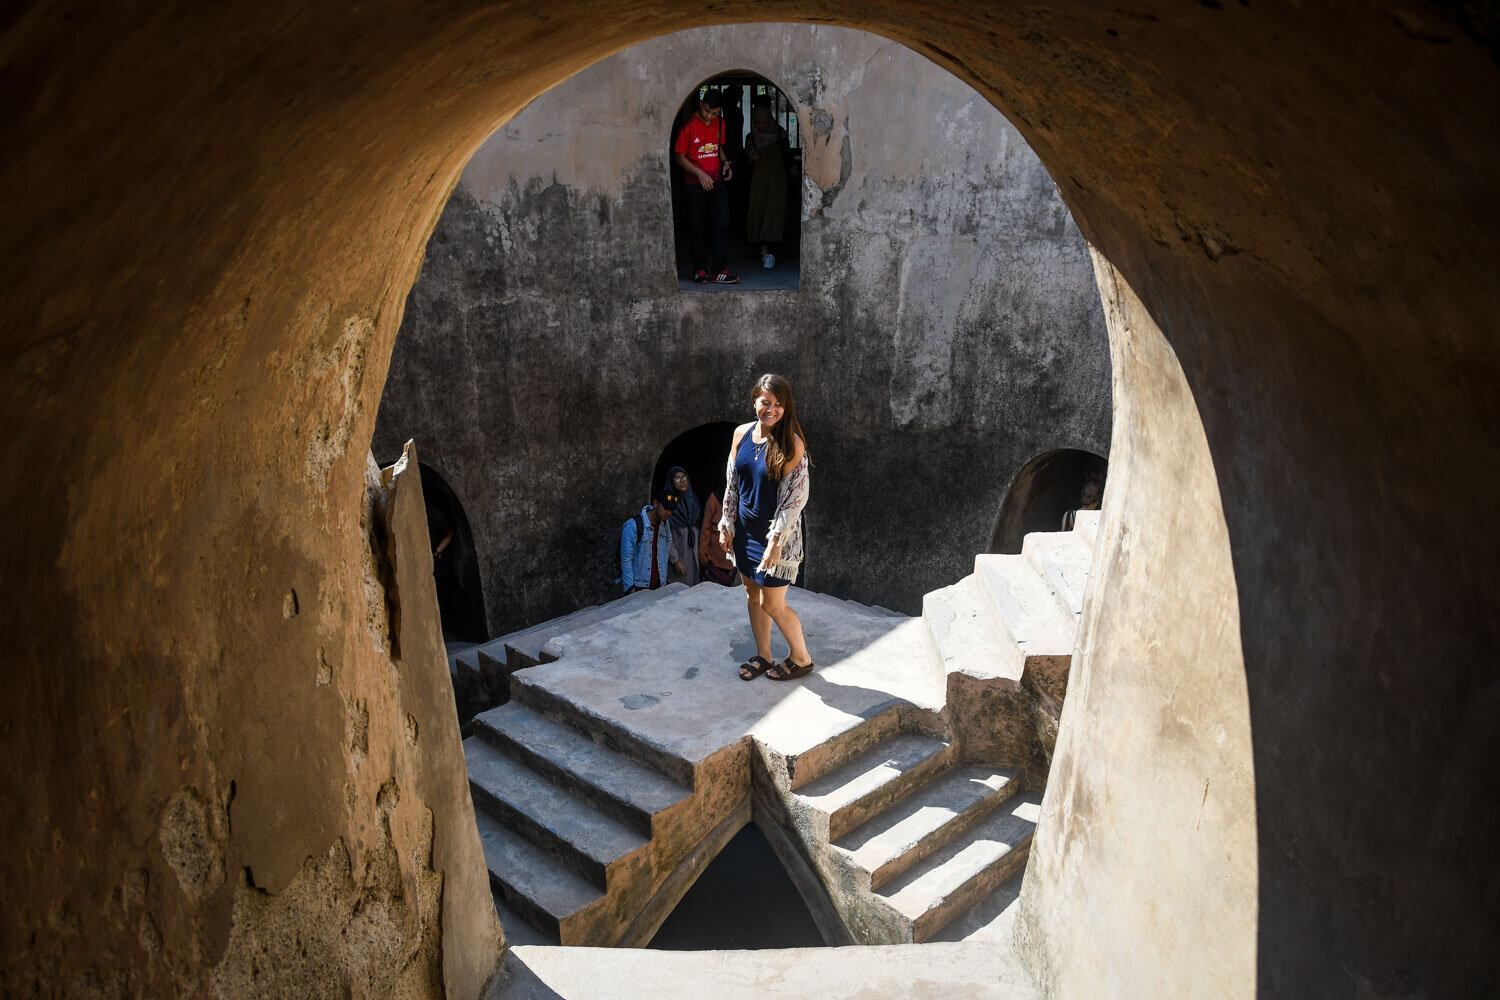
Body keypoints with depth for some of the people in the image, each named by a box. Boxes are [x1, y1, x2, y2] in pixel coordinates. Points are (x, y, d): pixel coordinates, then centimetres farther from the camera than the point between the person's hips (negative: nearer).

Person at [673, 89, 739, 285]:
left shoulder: (719, 123, 7)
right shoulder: (688, 126, -10)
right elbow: (679, 157, -7)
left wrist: (725, 162, 3)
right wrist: (700, 174, -16)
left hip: (717, 182, 4)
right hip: (696, 186, -4)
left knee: (722, 226, -4)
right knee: (696, 229, 3)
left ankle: (720, 271, -2)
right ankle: (700, 269, 16)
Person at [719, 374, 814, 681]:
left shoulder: (791, 444, -18)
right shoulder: (742, 434, -1)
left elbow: (796, 497, -17)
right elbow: (732, 484, 9)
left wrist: (776, 542, -19)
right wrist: (726, 525, 8)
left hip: (776, 534, -6)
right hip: (745, 529, 6)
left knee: (772, 604, 2)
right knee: (752, 595, 17)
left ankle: (801, 658, 23)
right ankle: (763, 655, 35)